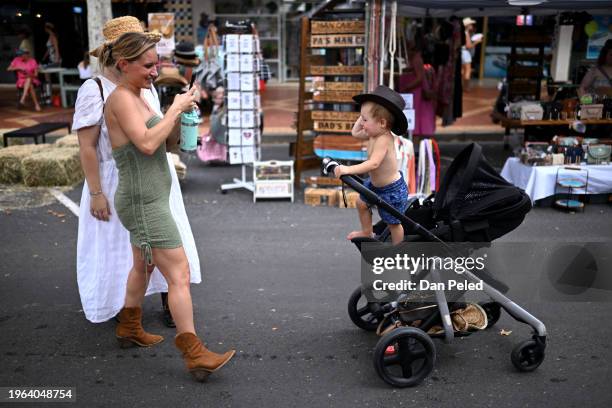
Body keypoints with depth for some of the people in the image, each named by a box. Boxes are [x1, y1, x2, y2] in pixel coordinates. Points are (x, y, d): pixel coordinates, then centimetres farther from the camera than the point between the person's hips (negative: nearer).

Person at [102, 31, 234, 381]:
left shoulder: (137, 97, 14)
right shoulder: (121, 97, -14)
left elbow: (164, 140, 15)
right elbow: (147, 143, -27)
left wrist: (181, 114, -1)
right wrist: (175, 108, -18)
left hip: (148, 198, 10)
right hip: (143, 200, -10)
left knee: (143, 264, 24)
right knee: (180, 273, -10)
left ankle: (130, 328, 41)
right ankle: (195, 354, -7)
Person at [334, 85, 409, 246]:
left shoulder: (383, 139, -32)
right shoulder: (375, 133, -5)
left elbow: (373, 163, -42)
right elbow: (355, 133, 12)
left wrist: (348, 169, -45)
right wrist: (365, 114, 0)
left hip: (391, 189, -10)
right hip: (375, 184, 10)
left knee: (393, 222, 6)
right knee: (361, 203, 27)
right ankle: (367, 232, 50)